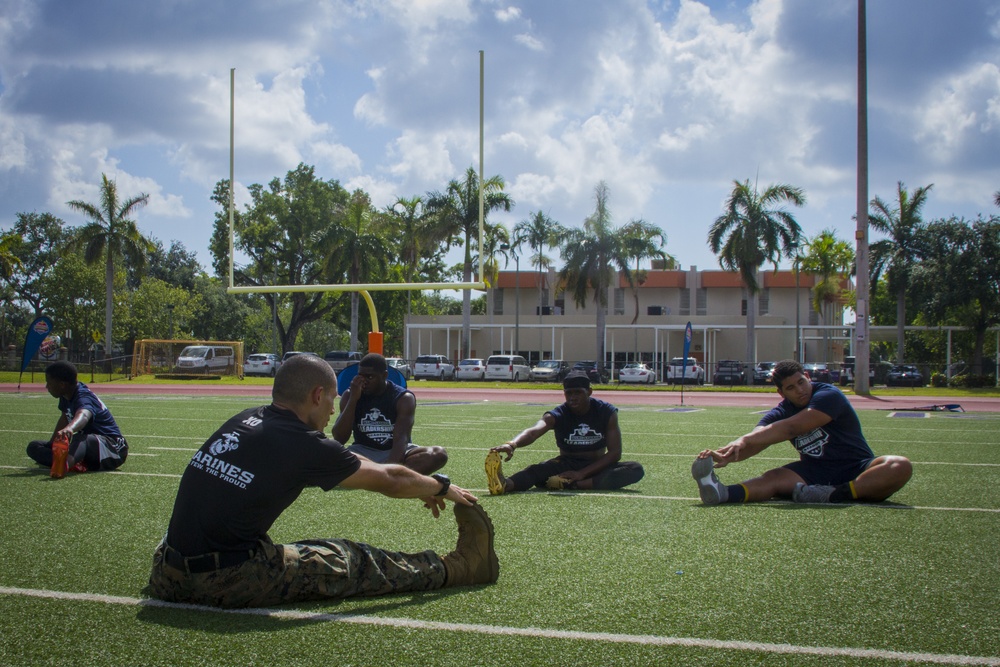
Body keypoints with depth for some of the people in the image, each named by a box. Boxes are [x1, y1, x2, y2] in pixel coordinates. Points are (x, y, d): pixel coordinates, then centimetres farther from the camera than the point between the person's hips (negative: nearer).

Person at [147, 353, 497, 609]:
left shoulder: (244, 421, 11)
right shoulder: (303, 445, -9)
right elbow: (390, 481, 5)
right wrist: (442, 487, 25)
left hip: (168, 575, 6)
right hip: (226, 581, -6)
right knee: (350, 562, 6)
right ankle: (458, 566, 17)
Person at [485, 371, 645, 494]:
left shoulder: (607, 412, -8)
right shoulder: (558, 415, -11)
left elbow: (615, 453, -11)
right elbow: (534, 431, -32)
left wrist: (582, 473, -22)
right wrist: (513, 444, -56)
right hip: (567, 464, -1)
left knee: (636, 469, -29)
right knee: (536, 470, -32)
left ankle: (573, 485, -42)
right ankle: (505, 484, -67)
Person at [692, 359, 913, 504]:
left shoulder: (828, 395, -15)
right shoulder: (780, 413, 1)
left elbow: (791, 428, -28)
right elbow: (755, 443, -16)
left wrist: (744, 440, -37)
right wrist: (727, 456, -39)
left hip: (858, 470, -3)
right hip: (815, 472, 3)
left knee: (900, 467, -32)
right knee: (773, 478, -25)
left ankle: (834, 495, -45)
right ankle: (722, 493, -53)